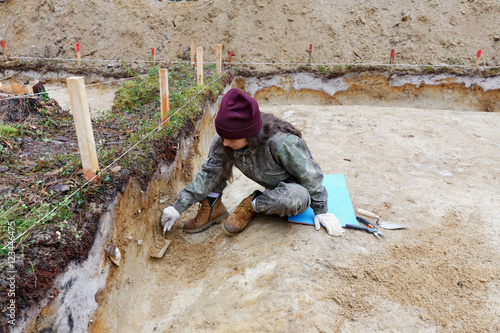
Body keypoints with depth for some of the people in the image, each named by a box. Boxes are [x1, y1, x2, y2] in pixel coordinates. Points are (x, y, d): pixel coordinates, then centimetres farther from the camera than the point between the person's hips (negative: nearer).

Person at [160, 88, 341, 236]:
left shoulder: (281, 143, -39)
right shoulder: (223, 142, -21)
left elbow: (310, 175, -25)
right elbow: (209, 173, -13)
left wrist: (321, 211, -14)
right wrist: (179, 206, -17)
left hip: (294, 186, -4)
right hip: (272, 184, 4)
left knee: (296, 198, -42)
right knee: (217, 155, -11)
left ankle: (252, 205, -11)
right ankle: (213, 208, -4)